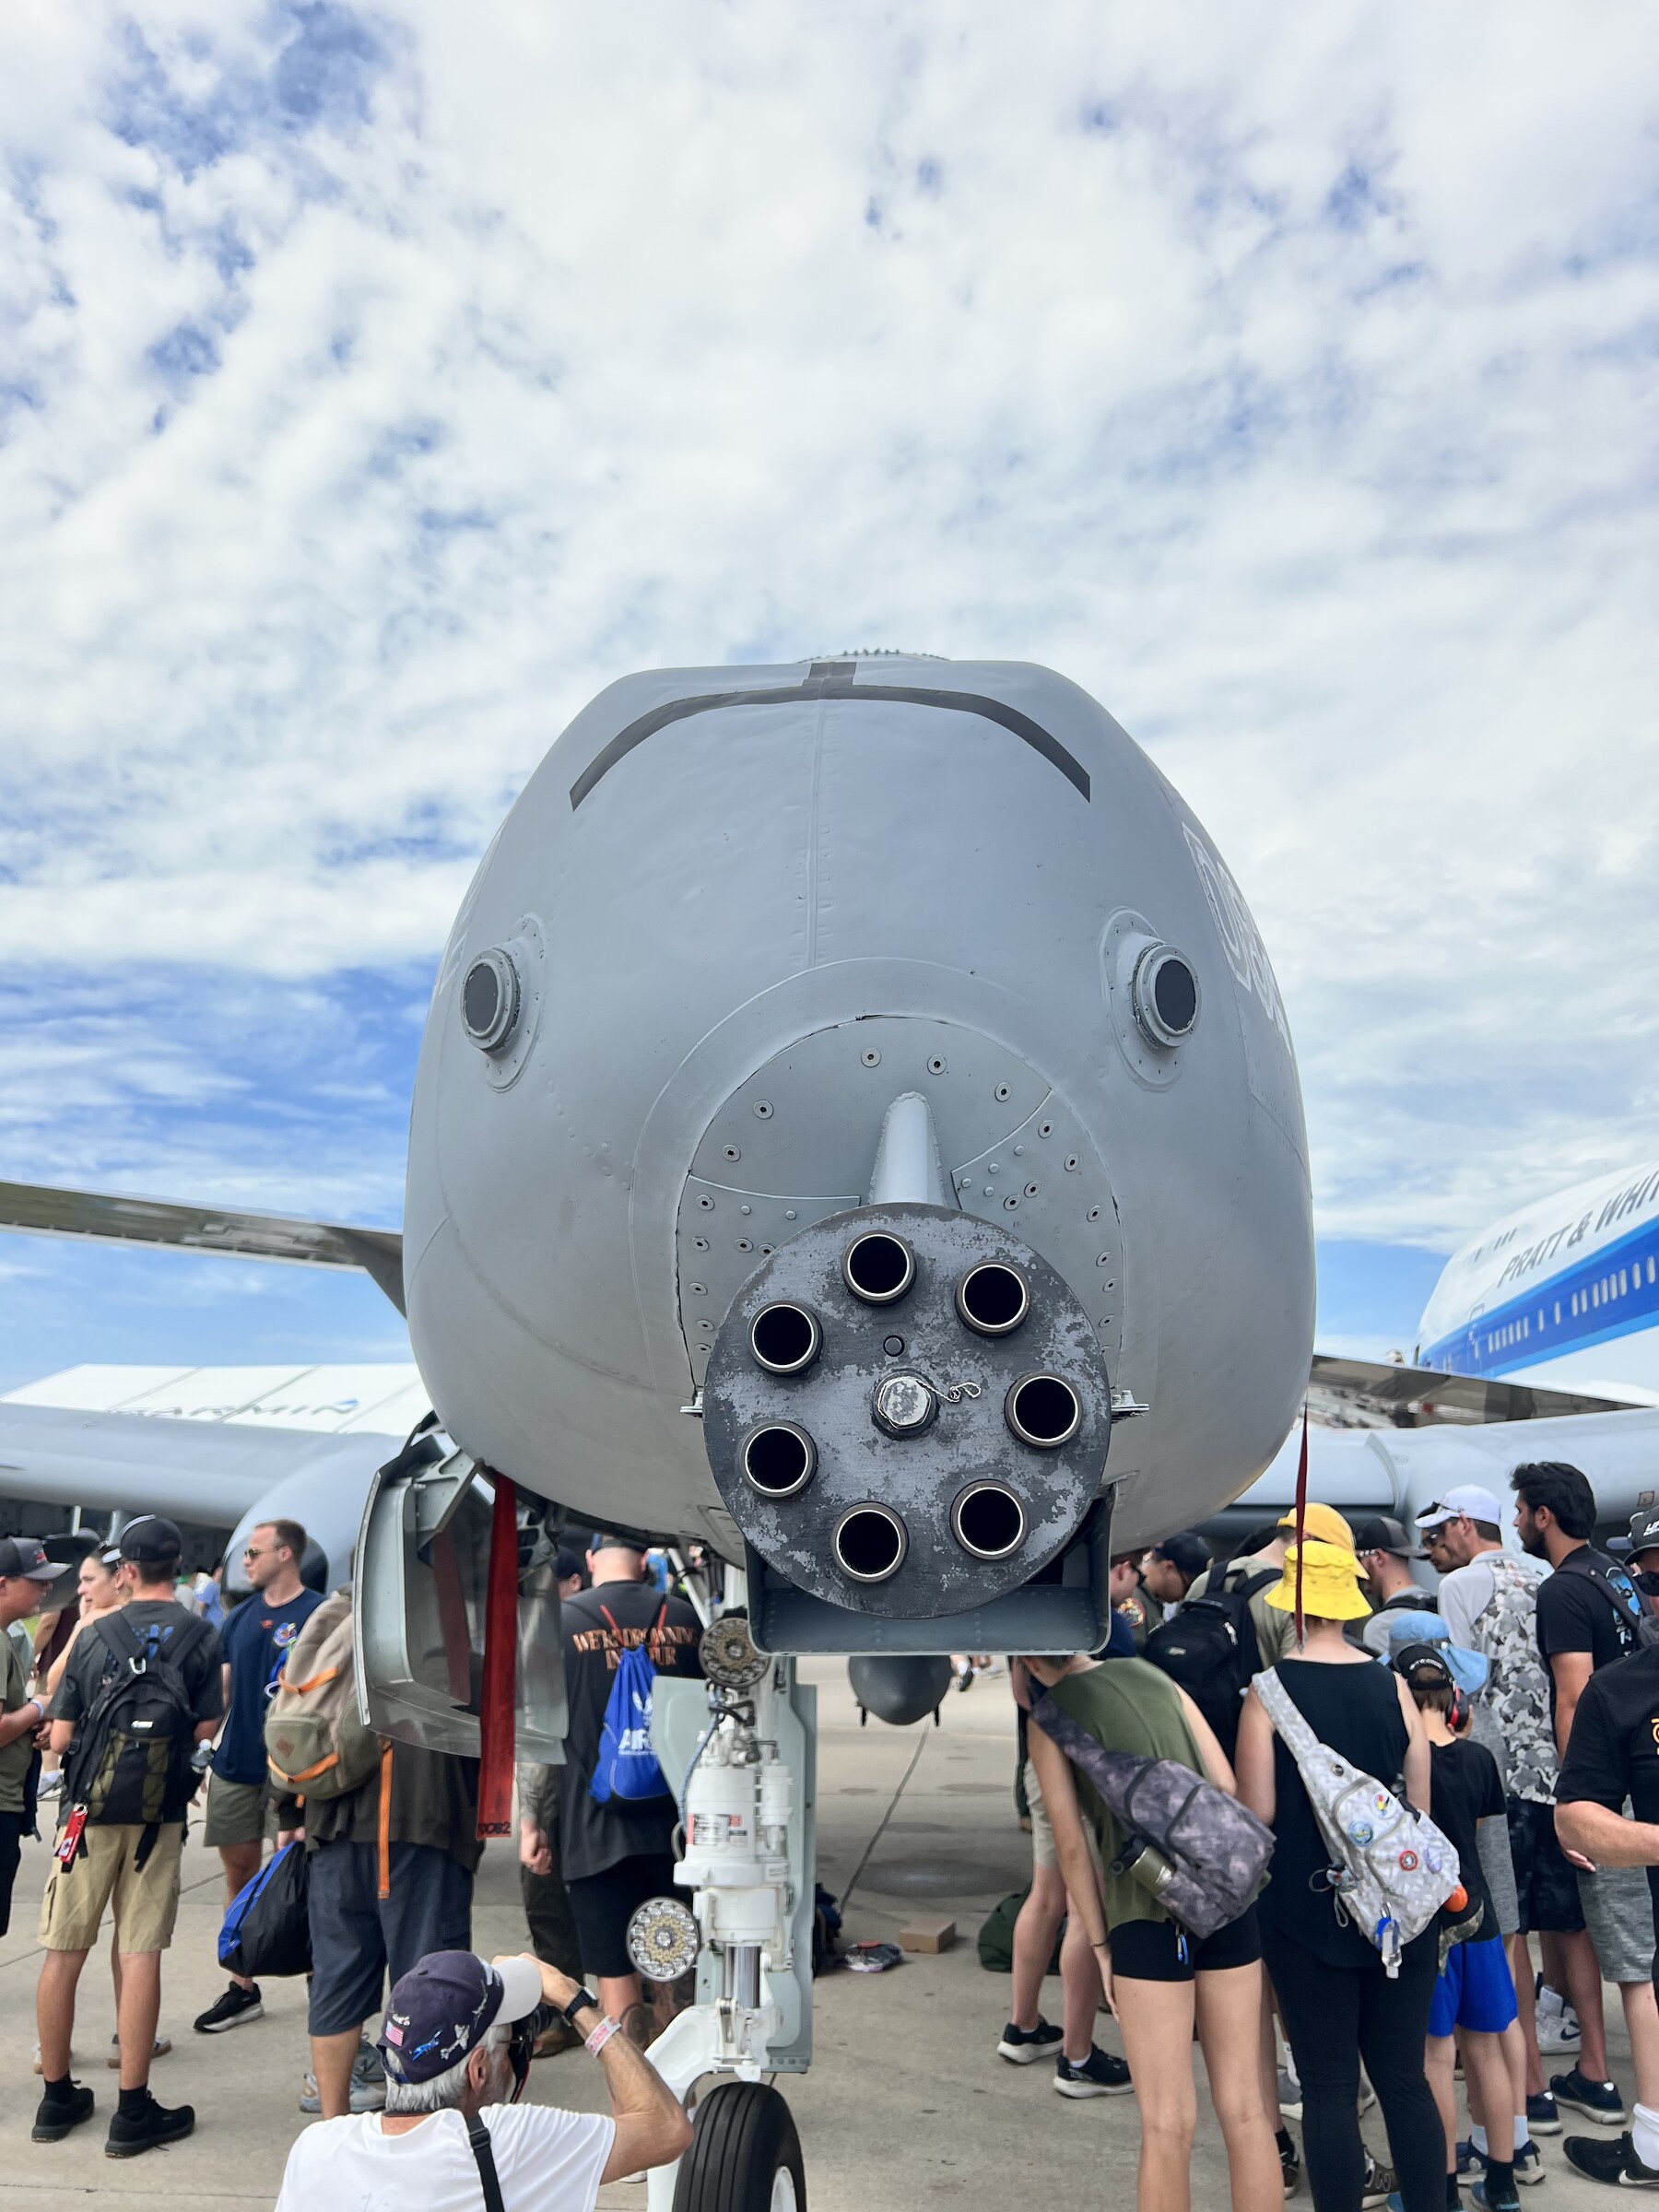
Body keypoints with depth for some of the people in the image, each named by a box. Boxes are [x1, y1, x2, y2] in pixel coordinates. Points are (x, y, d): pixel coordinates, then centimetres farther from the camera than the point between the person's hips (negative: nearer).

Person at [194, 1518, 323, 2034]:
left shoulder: (318, 1614, -10)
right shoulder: (242, 1615, 9)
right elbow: (223, 1686, 14)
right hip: (235, 1761, 6)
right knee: (239, 1869, 11)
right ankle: (243, 1989, 24)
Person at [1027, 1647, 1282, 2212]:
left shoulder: (1048, 1715, 0)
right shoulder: (1152, 1676, 12)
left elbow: (1070, 1842, -2)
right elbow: (1227, 1784, 10)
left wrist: (1100, 1943, 5)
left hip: (1149, 1914, -4)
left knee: (1168, 2124, 4)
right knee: (1245, 2109, 12)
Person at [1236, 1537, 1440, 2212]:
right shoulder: (1392, 1685, -2)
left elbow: (1257, 1811, -13)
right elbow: (1420, 1806, 4)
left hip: (1306, 1908, -3)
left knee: (1329, 2087, 8)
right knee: (1405, 2078, 15)